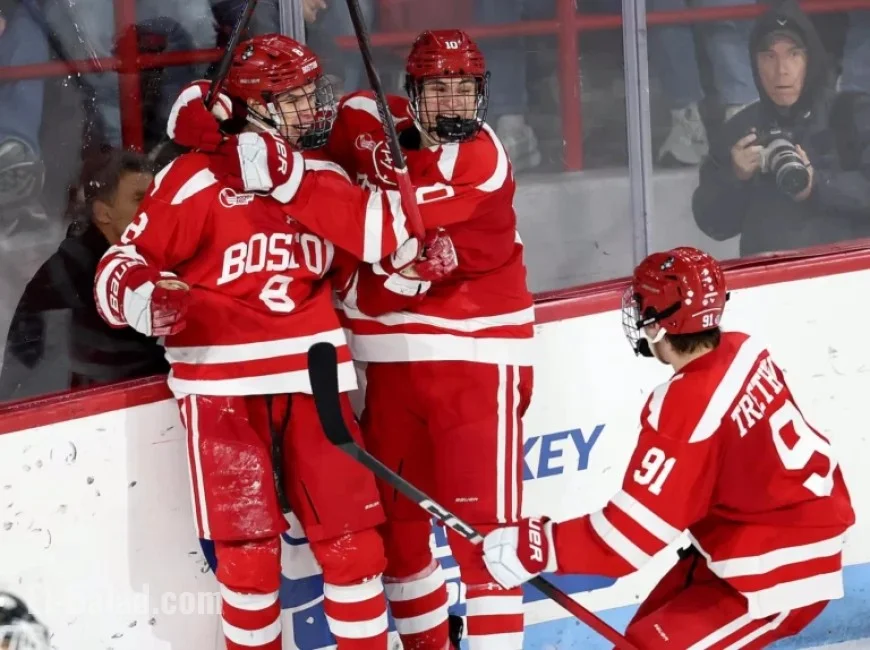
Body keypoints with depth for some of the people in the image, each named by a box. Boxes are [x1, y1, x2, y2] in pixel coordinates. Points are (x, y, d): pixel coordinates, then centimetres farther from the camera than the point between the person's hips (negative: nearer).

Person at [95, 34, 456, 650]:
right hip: (223, 383, -4)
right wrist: (140, 299, -27)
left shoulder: (327, 179, 9)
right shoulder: (196, 179, -8)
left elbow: (349, 281, 16)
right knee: (249, 548, -1)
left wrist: (405, 271, -1)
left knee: (352, 539, 3)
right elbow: (124, 264, -6)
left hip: (312, 374, 4)